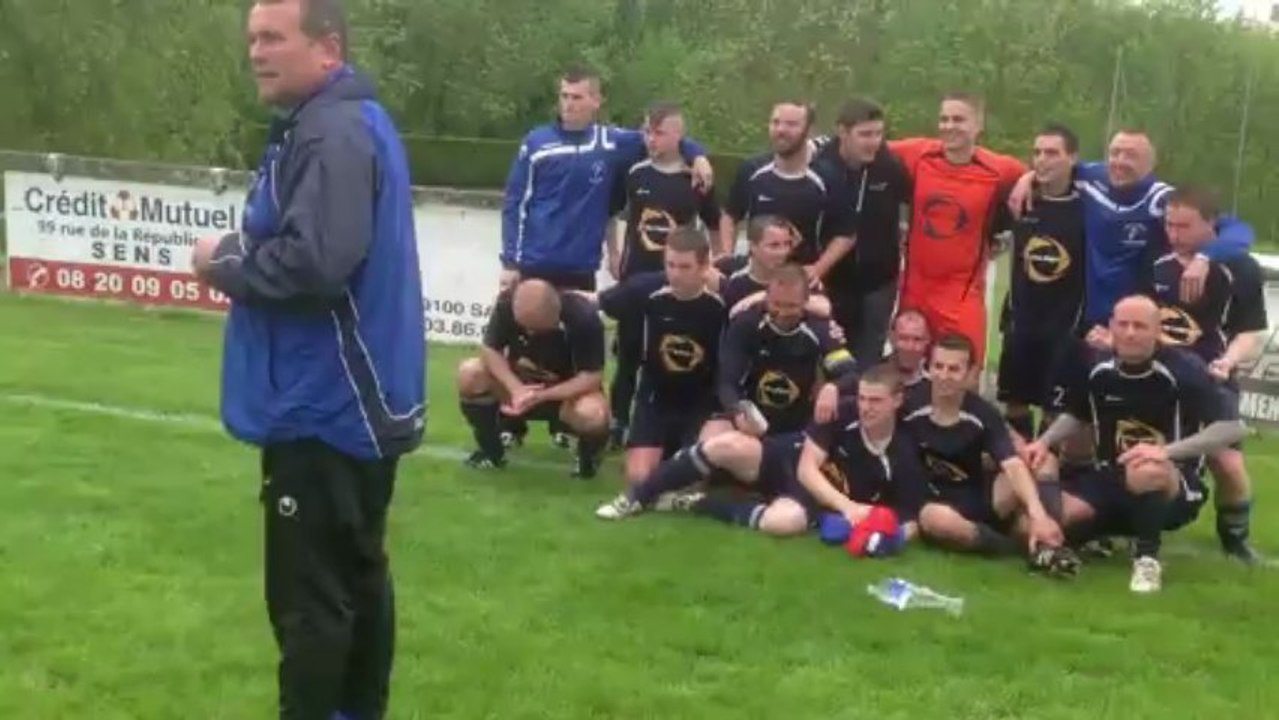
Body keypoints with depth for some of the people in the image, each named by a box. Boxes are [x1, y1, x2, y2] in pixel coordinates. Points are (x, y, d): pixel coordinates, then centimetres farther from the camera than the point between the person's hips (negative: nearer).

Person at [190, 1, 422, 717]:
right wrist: (241, 253, 6)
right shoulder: (348, 121, 14)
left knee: (309, 593, -2)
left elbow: (313, 262, -30)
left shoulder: (334, 133, -19)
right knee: (357, 572, 19)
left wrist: (224, 262, -14)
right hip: (356, 400, 11)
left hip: (325, 407, -11)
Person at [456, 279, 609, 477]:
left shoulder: (584, 316, -30)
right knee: (469, 374, -24)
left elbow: (592, 378, -25)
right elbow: (489, 350, -14)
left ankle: (588, 455, 1)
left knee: (591, 414, -37)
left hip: (568, 389, -3)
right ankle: (491, 450, 0)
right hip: (519, 381, 3)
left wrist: (539, 396, -33)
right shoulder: (507, 302, -23)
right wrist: (516, 388, -31)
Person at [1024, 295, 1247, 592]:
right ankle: (1103, 533, 11)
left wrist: (1166, 451, -33)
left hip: (1173, 489, -5)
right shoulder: (1099, 371, -1)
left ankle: (1147, 557, -18)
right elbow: (1076, 415, 20)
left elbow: (1232, 428, -23)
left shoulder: (1184, 370, -18)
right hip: (1113, 479, 5)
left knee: (1147, 472, -42)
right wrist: (1044, 442, 0)